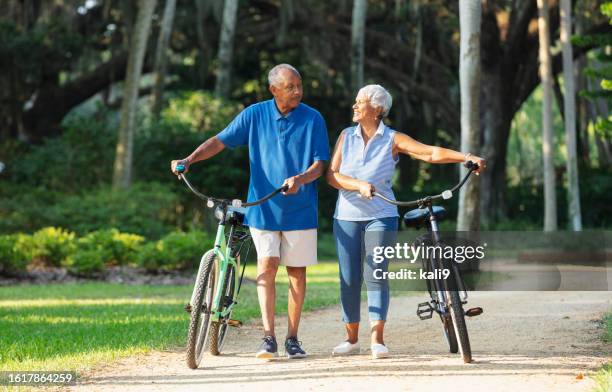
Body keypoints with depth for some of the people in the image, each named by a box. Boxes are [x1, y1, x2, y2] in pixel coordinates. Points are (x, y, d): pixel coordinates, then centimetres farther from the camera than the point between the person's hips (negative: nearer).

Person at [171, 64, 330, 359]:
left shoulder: (312, 119, -2)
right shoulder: (255, 115, 1)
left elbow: (320, 163, -4)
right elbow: (220, 141, 1)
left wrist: (300, 179, -25)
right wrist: (189, 160, -13)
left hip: (300, 209, 0)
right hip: (263, 208, 0)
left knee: (296, 271, 5)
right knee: (266, 266, -9)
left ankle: (292, 338, 14)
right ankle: (268, 337, -8)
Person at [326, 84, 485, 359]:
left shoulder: (393, 140, -1)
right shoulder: (346, 136, 7)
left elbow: (432, 153, -11)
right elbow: (332, 175, -1)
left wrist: (467, 157, -23)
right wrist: (360, 185, -19)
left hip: (381, 216, -2)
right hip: (347, 216, 2)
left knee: (376, 275, -9)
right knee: (349, 279, 2)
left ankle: (377, 339, -4)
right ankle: (351, 339, 12)